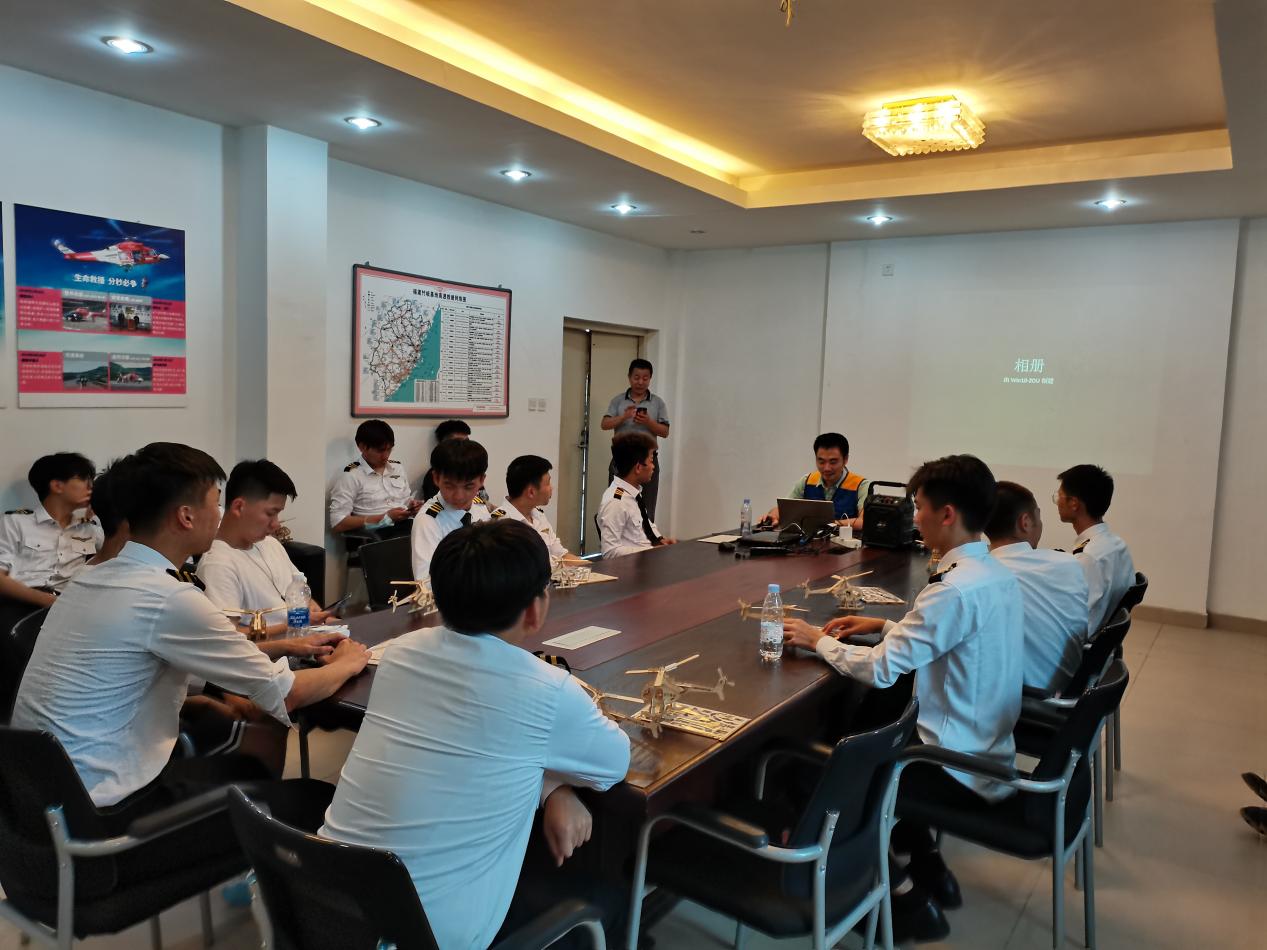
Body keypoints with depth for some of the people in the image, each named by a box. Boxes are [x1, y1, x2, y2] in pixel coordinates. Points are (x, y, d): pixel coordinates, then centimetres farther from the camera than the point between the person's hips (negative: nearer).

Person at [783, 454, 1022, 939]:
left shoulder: (956, 589, -28)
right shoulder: (997, 574, 1)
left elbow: (880, 670, -25)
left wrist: (819, 640, -10)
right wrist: (885, 626, 9)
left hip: (960, 766, -9)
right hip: (987, 750, 9)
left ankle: (909, 896, 17)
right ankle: (928, 869, 27)